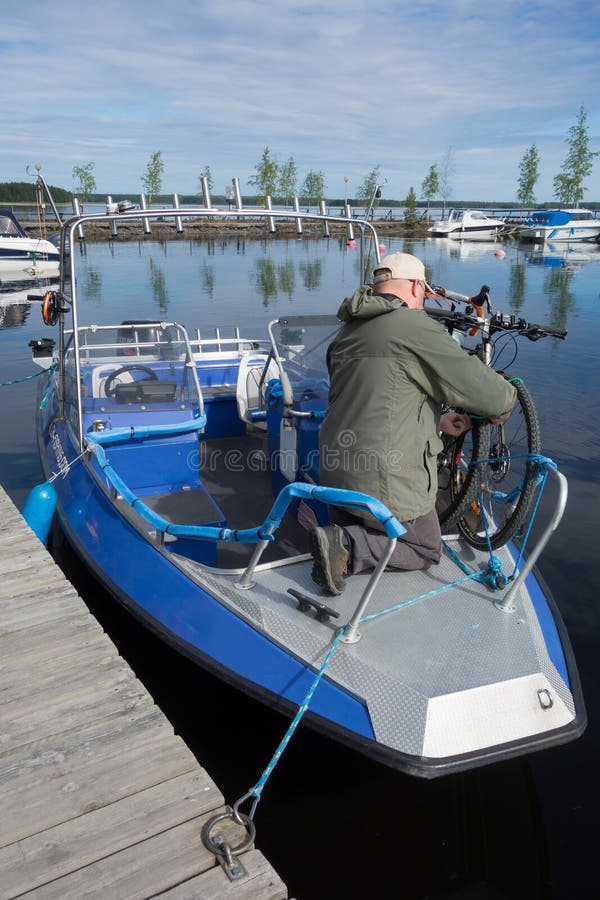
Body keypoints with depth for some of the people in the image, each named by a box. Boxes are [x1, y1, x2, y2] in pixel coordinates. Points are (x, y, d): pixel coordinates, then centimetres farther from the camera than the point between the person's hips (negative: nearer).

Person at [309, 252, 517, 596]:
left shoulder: (347, 331, 12)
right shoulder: (418, 328, -15)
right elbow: (483, 388, -13)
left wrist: (437, 421, 23)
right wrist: (504, 404, 10)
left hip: (336, 473, 8)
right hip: (389, 482, -8)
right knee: (427, 550, 15)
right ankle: (346, 545, -6)